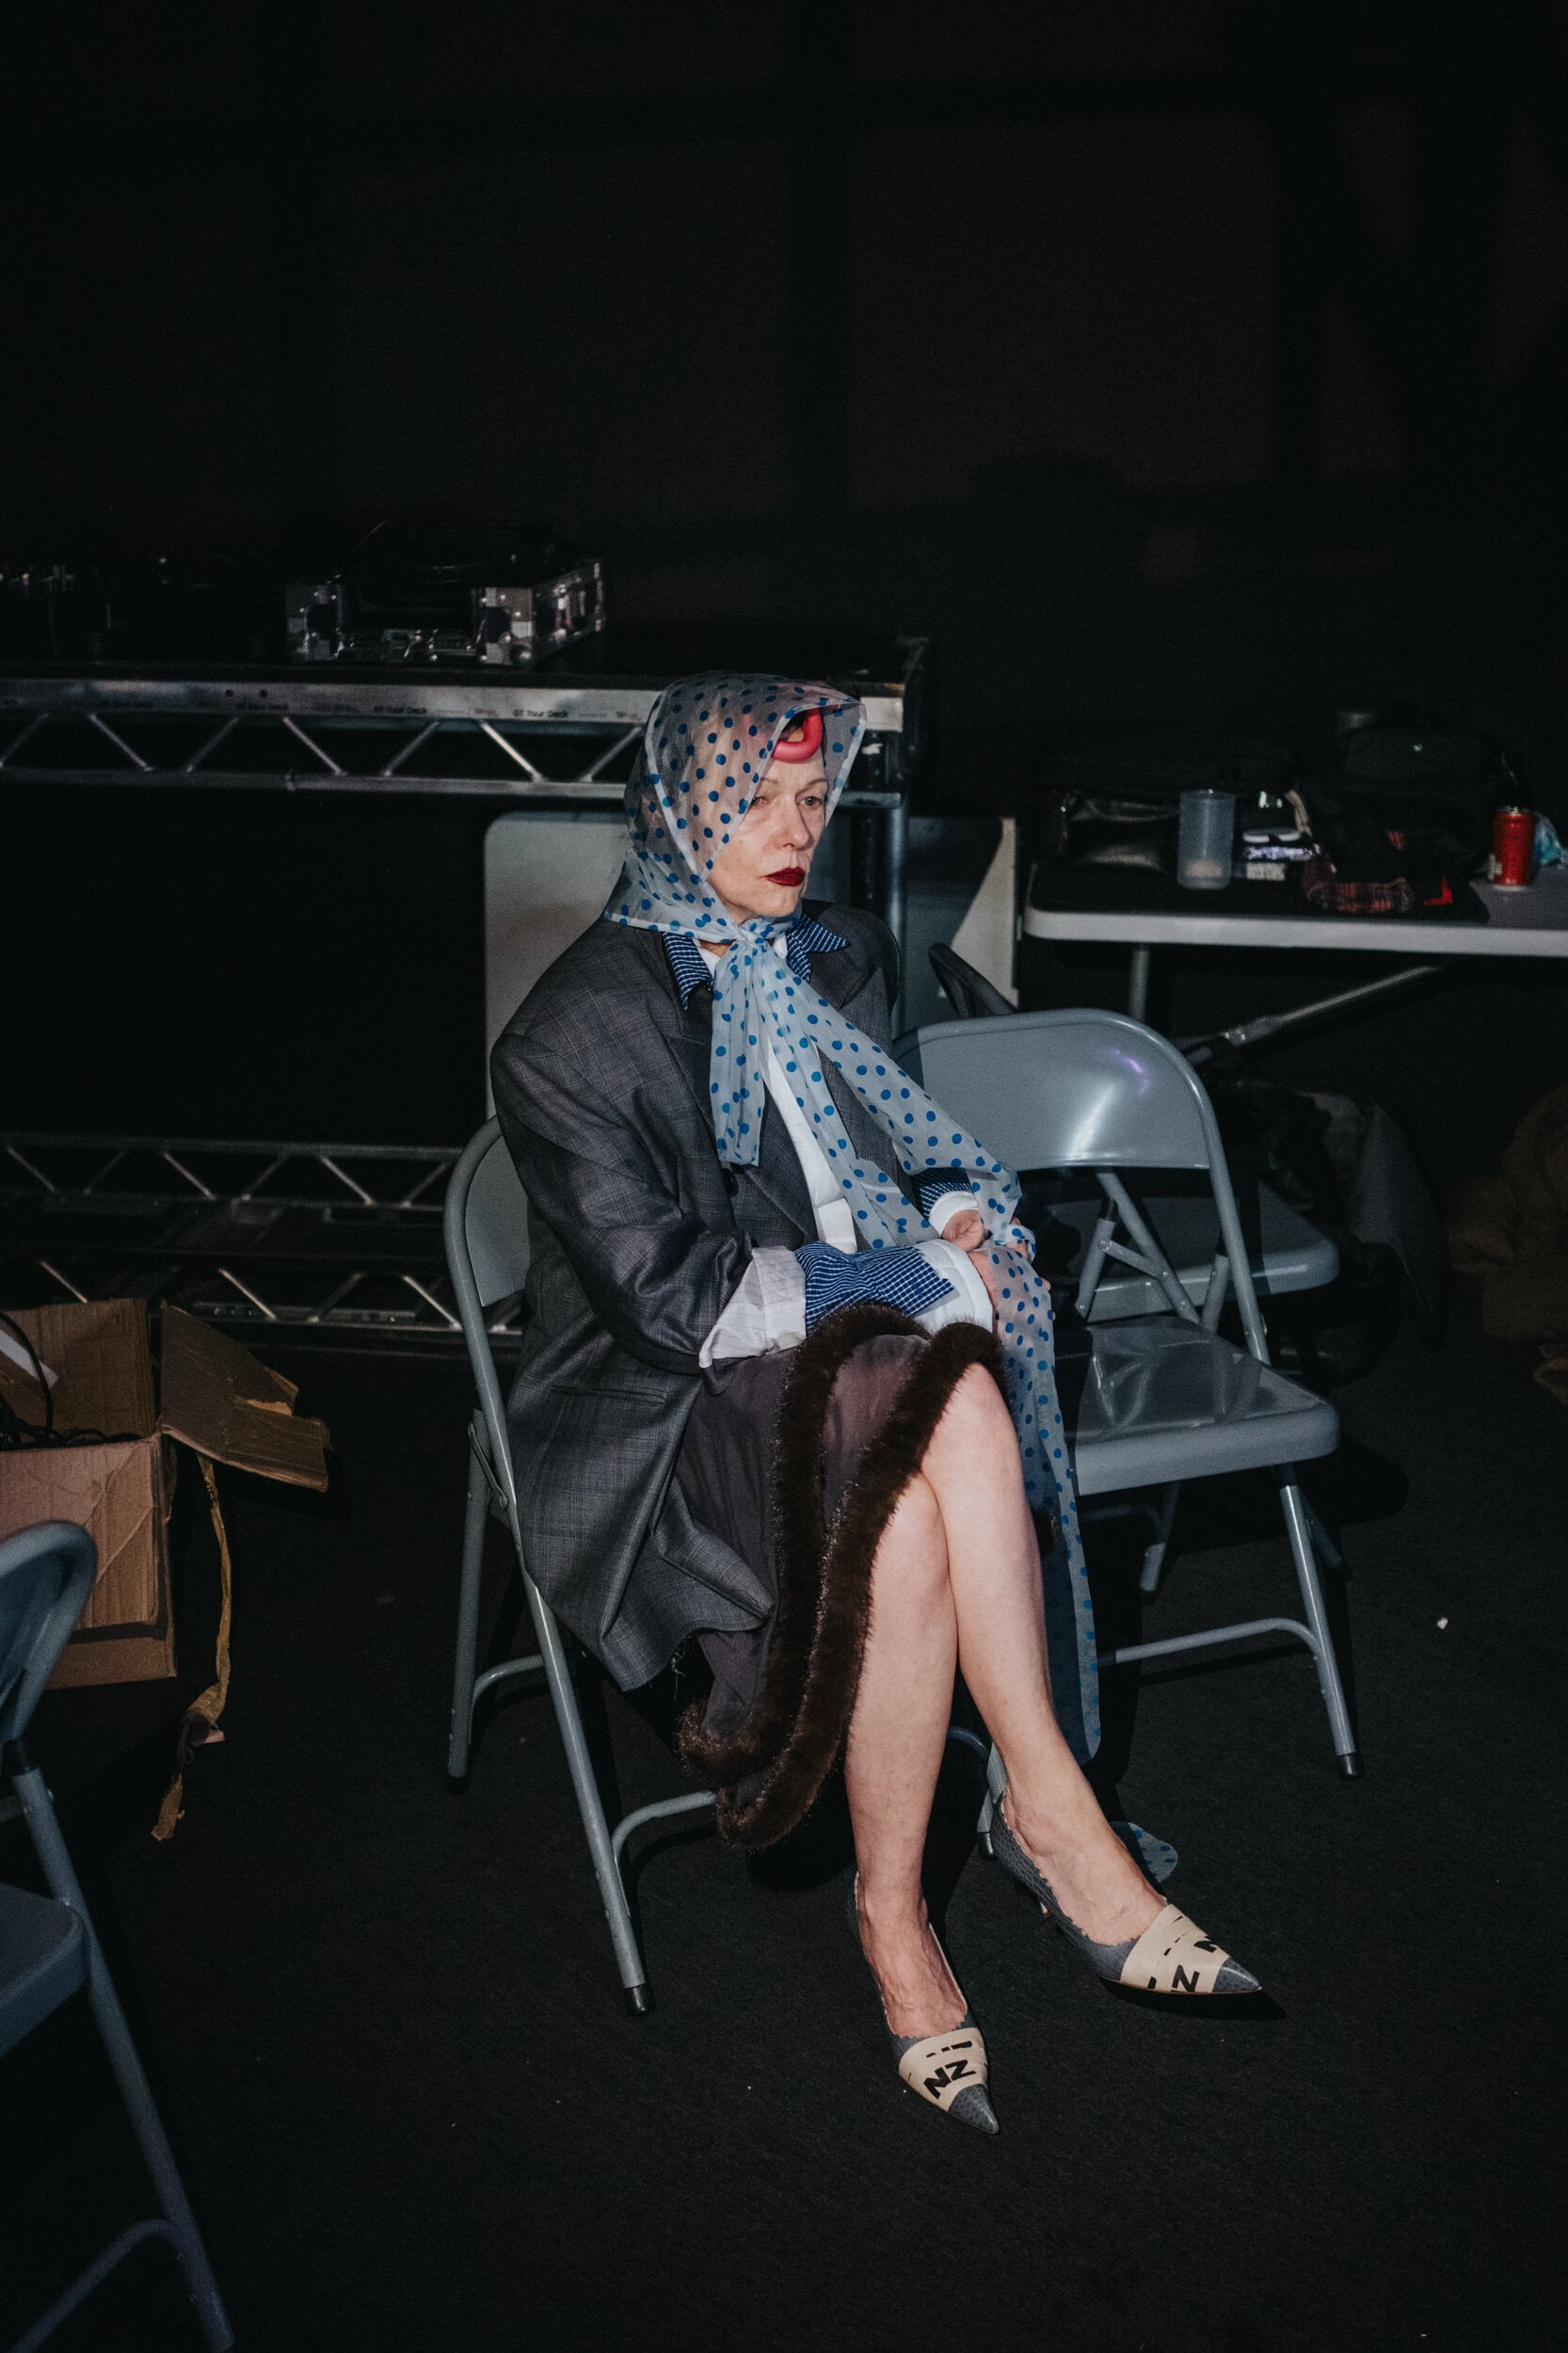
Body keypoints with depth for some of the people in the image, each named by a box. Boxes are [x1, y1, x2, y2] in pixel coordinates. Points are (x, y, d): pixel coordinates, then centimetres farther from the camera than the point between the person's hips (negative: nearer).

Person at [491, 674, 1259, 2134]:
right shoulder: (574, 1031, -7)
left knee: (909, 1519, -33)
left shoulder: (841, 962, 14)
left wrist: (952, 1228, -2)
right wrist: (916, 1282, -15)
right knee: (950, 1403, -35)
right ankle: (1052, 1815, -25)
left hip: (862, 1355, 5)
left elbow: (921, 1151, 23)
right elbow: (665, 1296, -14)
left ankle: (895, 1910, -24)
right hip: (666, 1413, -5)